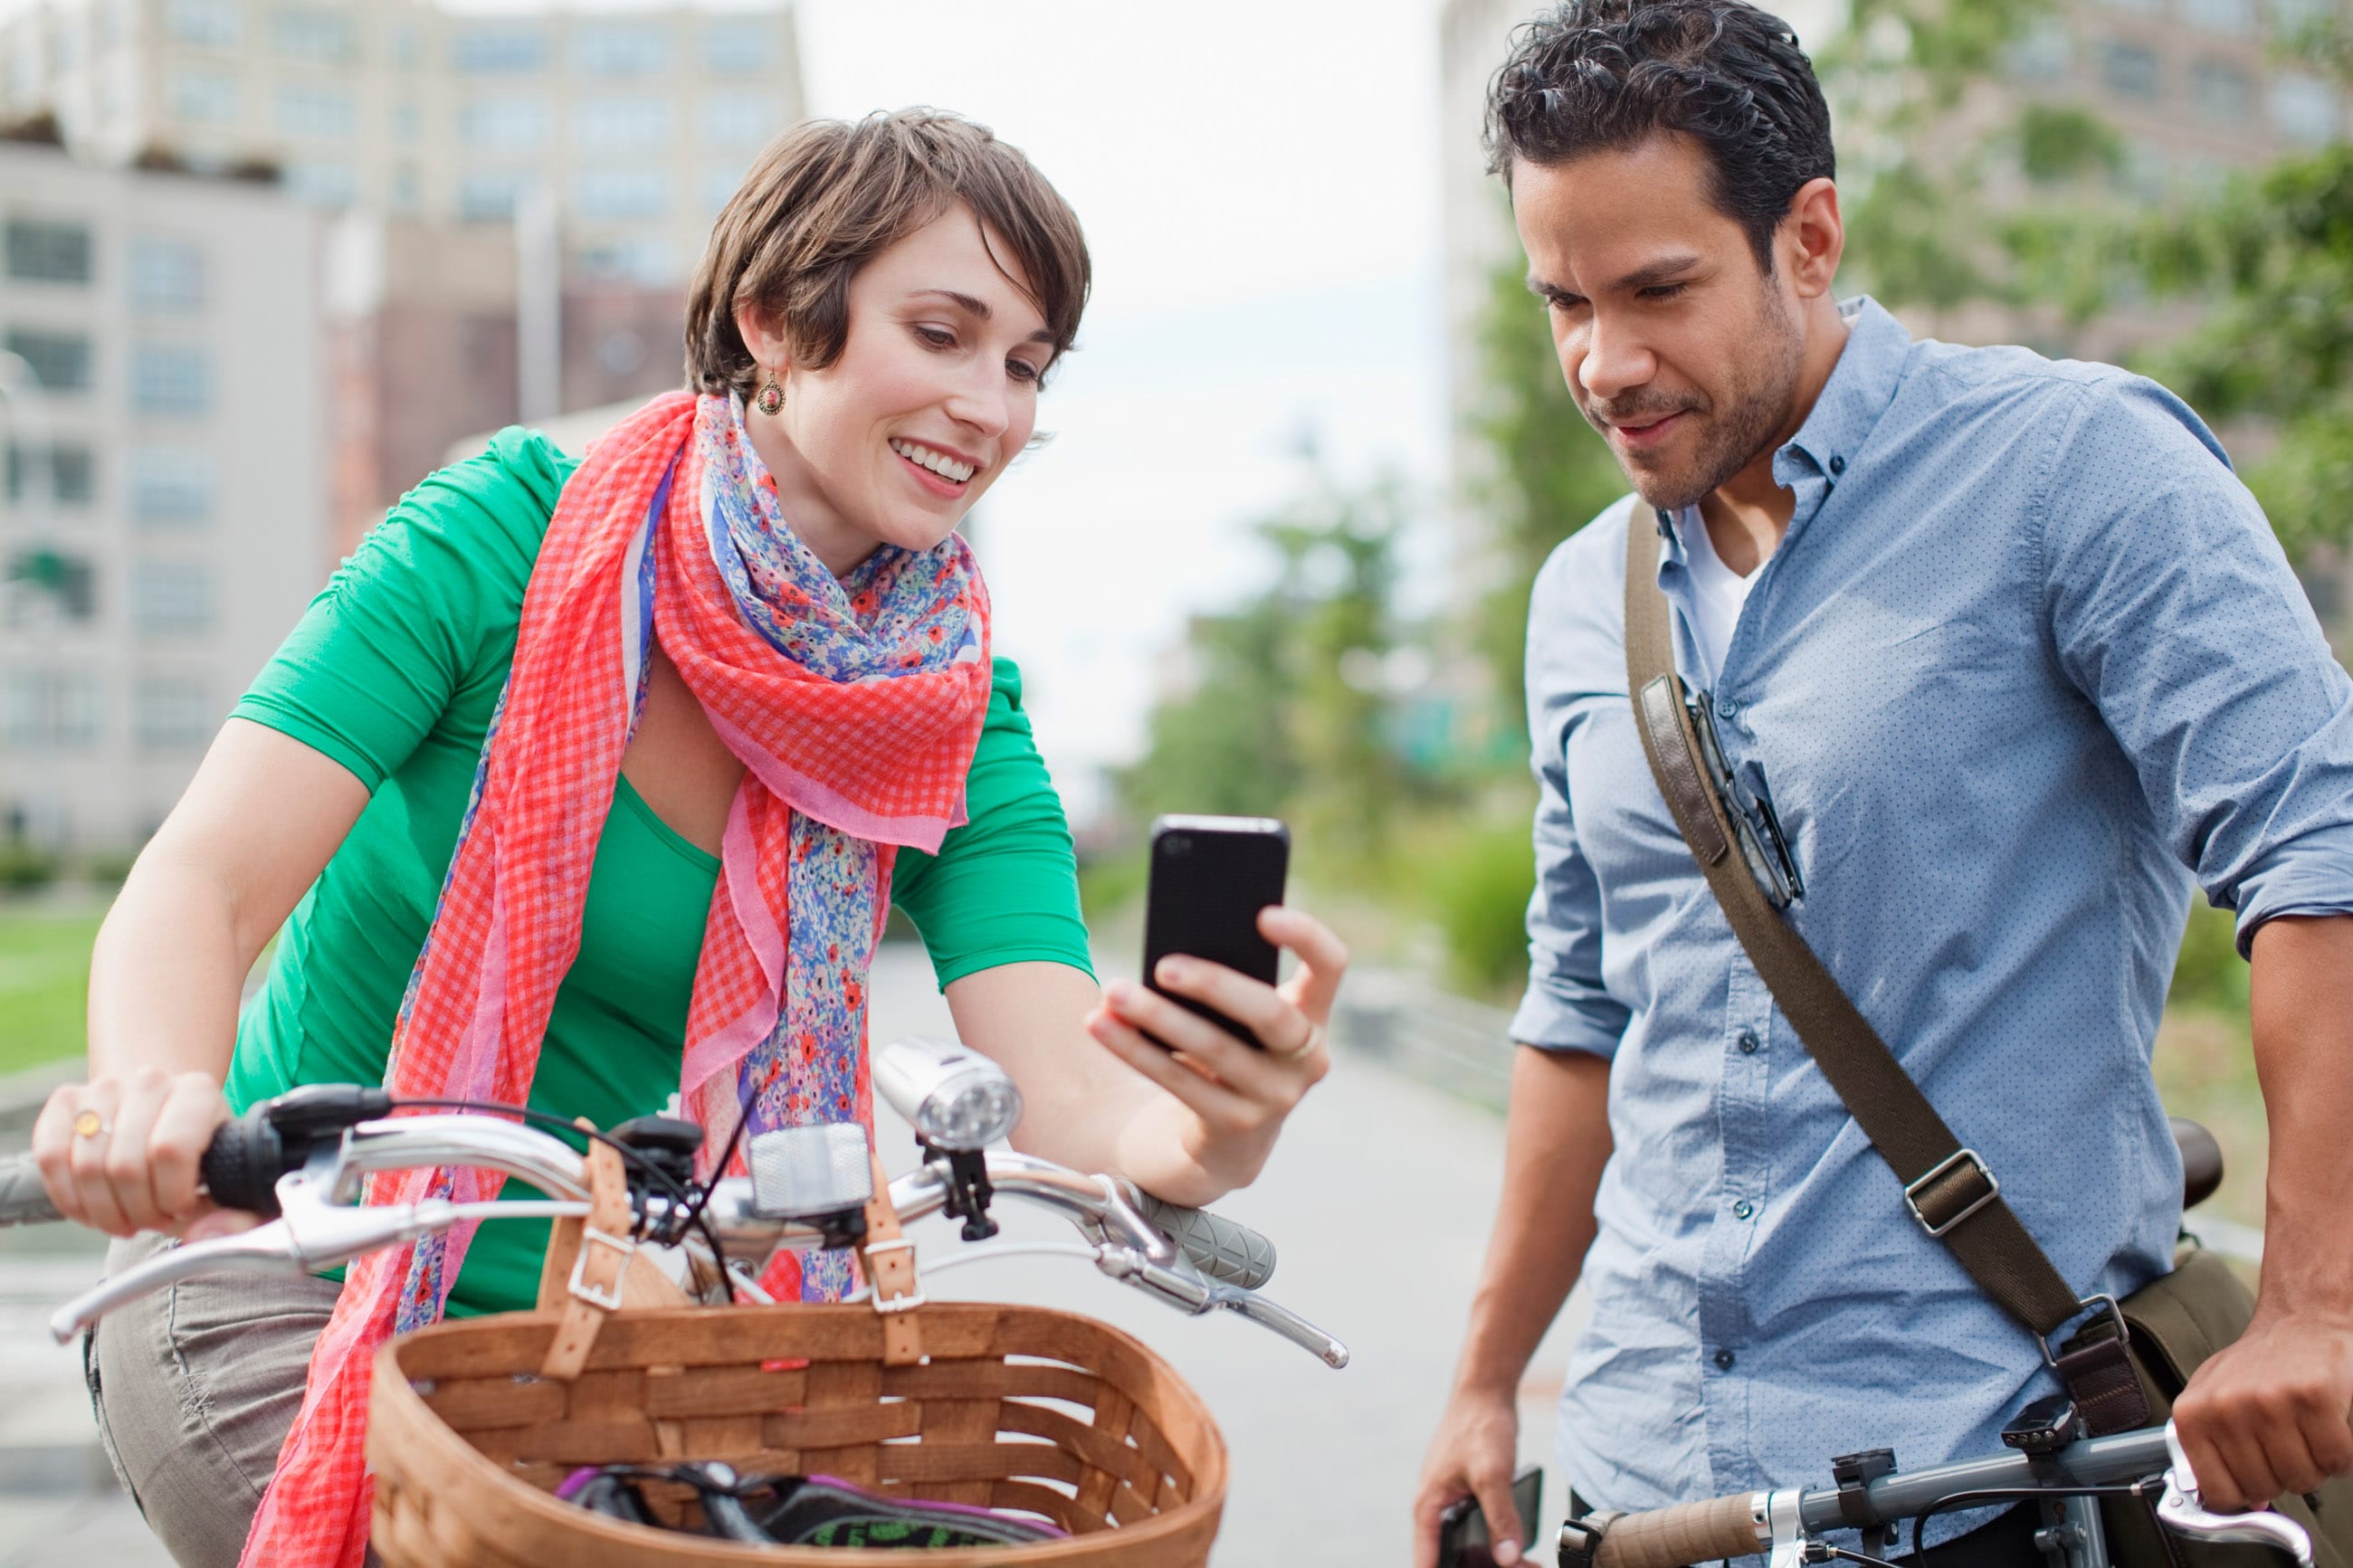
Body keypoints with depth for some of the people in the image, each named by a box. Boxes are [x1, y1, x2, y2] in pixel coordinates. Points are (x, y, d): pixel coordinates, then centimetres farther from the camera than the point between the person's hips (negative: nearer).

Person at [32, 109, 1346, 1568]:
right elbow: (205, 882, -22)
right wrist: (161, 1091, -45)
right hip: (285, 1279, -3)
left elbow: (1072, 1094, -19)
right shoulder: (507, 536, -15)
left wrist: (1208, 1143, -43)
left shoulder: (964, 730, -6)